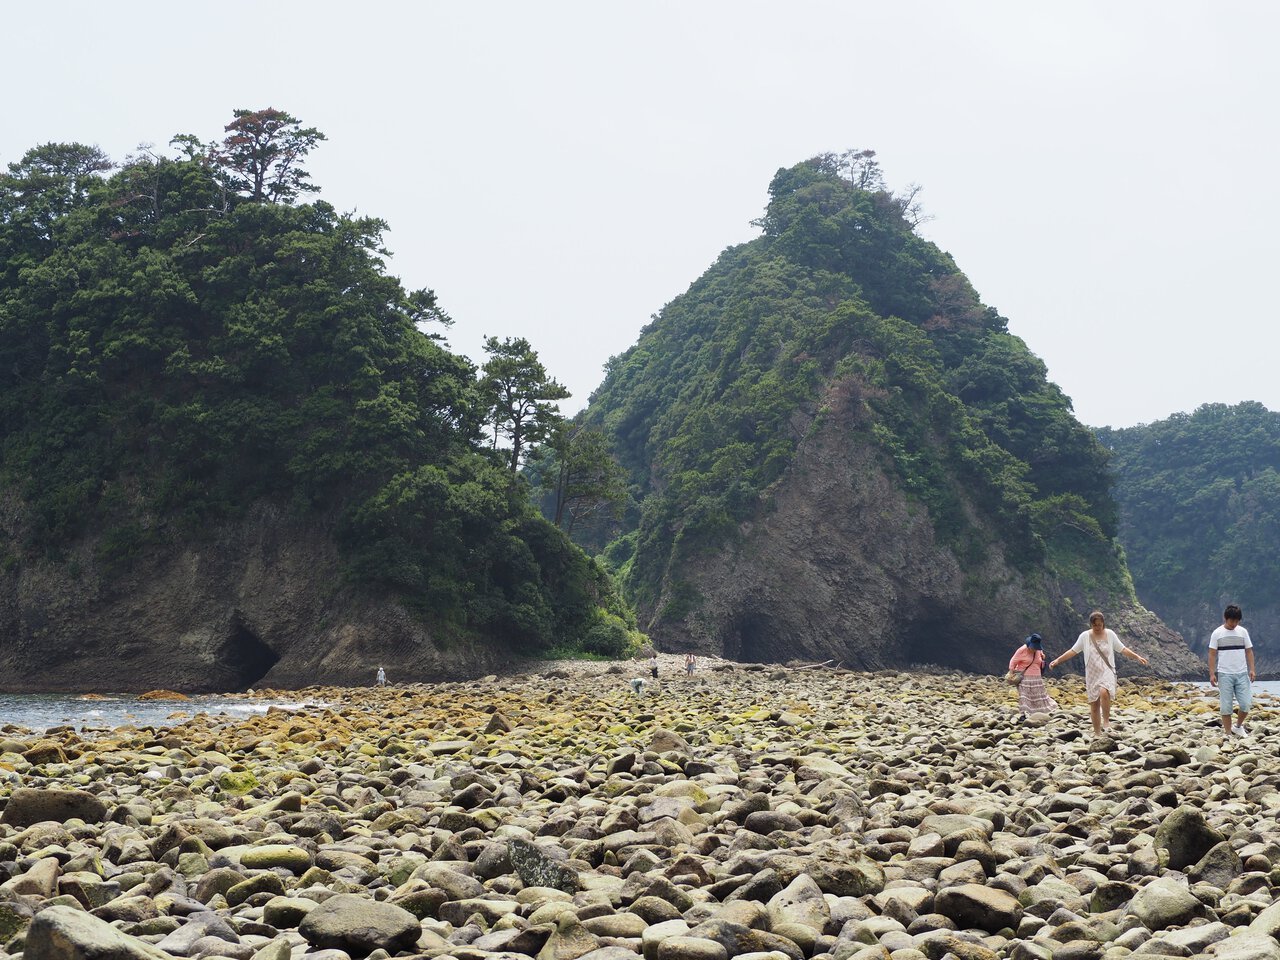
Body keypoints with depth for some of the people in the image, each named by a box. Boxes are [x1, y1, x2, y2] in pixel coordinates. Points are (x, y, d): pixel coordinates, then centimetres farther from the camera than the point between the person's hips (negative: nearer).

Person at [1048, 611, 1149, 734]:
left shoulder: (1110, 634, 1)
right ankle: (1097, 733, 14)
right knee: (1094, 703, 4)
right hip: (1092, 675, 2)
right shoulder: (1085, 636, 1)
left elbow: (1122, 649, 7)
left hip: (1107, 672, -2)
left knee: (1104, 693, -32)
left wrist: (1137, 657, -2)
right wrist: (1058, 660, -4)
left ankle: (1106, 721, -15)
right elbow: (1073, 651, 4)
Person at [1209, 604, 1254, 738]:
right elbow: (1212, 654, 0)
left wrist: (1251, 669, -2)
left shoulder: (1243, 631, 7)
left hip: (1242, 674, 2)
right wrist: (1212, 673, -7)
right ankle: (1228, 734, 6)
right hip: (1224, 675, -2)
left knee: (1246, 704, -4)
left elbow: (1249, 651, 9)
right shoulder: (1217, 633, 0)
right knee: (1226, 707, -1)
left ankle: (1238, 727, 20)